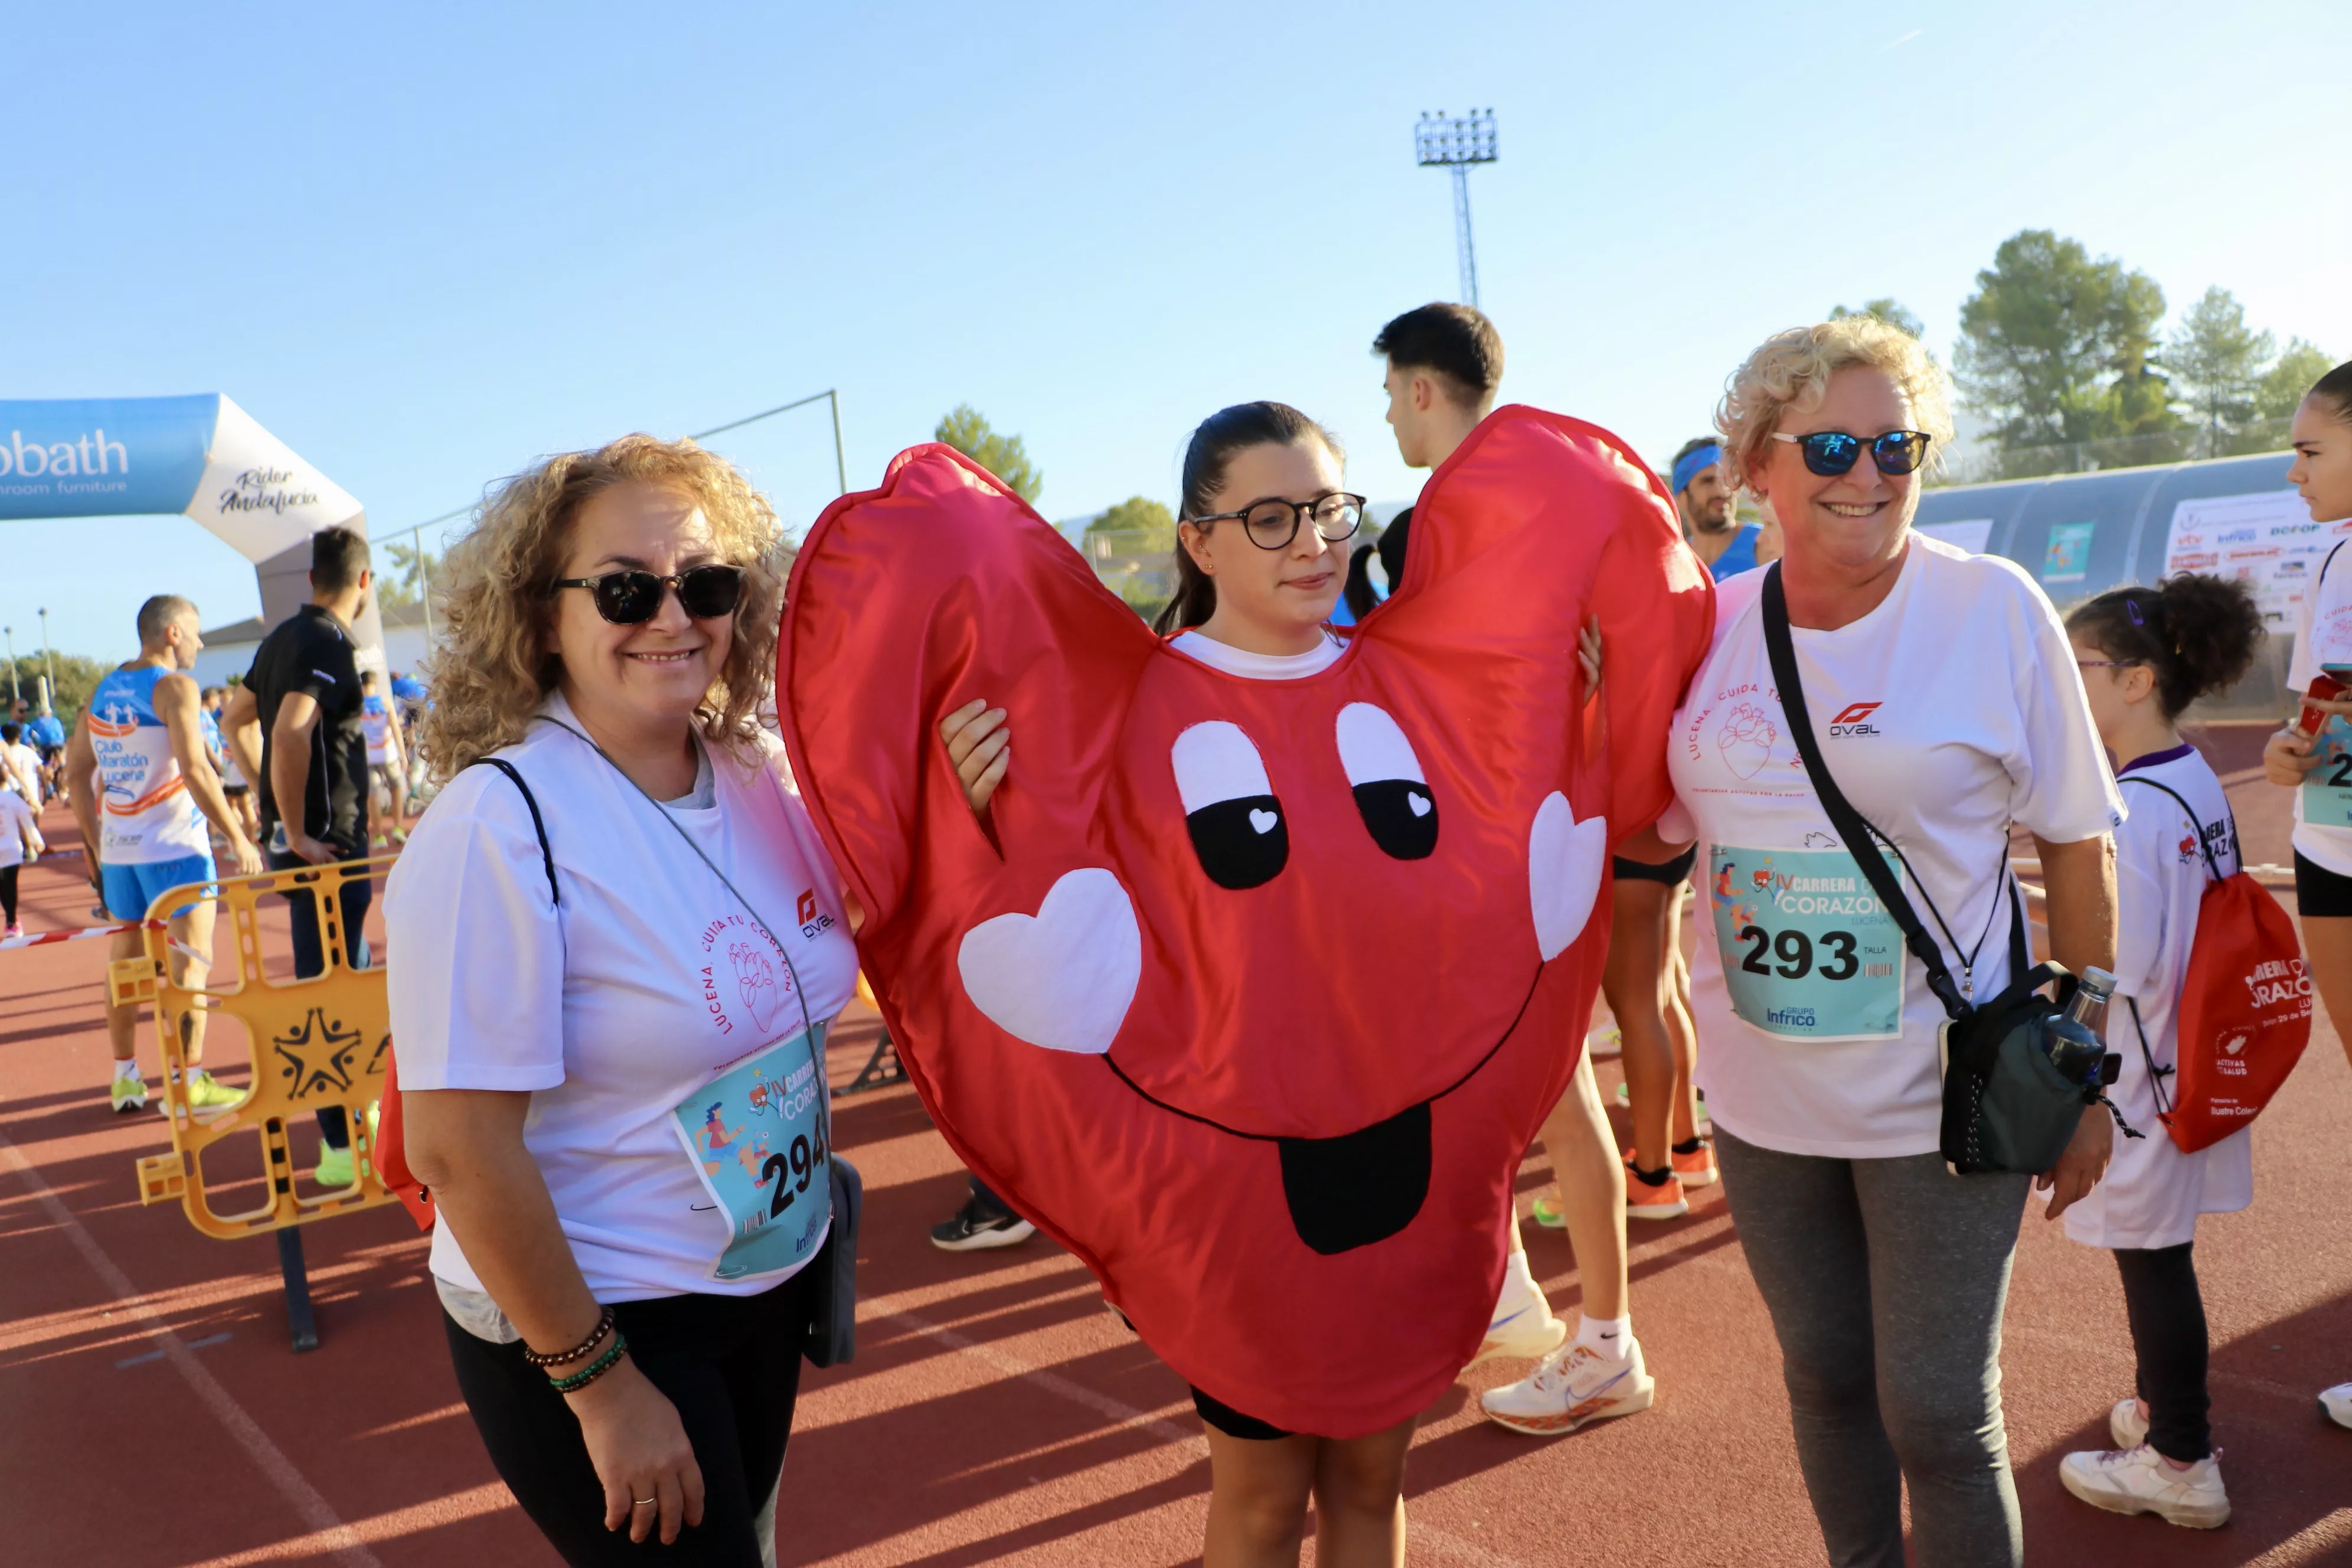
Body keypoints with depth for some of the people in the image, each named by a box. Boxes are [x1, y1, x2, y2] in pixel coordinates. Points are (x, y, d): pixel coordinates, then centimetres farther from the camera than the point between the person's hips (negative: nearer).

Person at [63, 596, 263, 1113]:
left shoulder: (103, 689, 11)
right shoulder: (174, 686, -11)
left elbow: (76, 772, 14)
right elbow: (194, 770, -21)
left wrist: (94, 843, 21)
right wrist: (237, 838, -17)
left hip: (118, 849, 7)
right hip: (174, 847, -7)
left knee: (126, 962, 16)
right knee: (190, 962, -2)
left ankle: (125, 1077, 23)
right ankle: (191, 1084, -2)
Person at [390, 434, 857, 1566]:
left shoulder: (759, 777, -4)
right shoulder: (501, 824, -22)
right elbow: (456, 1146, -23)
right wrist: (599, 1383, -17)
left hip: (773, 1281, 7)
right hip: (583, 1321, -7)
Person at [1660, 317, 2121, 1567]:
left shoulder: (1993, 608, -9)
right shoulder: (1710, 625, -1)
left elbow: (2075, 848, -4)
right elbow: (1657, 833, 11)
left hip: (1940, 1099, -3)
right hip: (1761, 1092, 3)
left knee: (1939, 1415, 4)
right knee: (1824, 1376, 19)